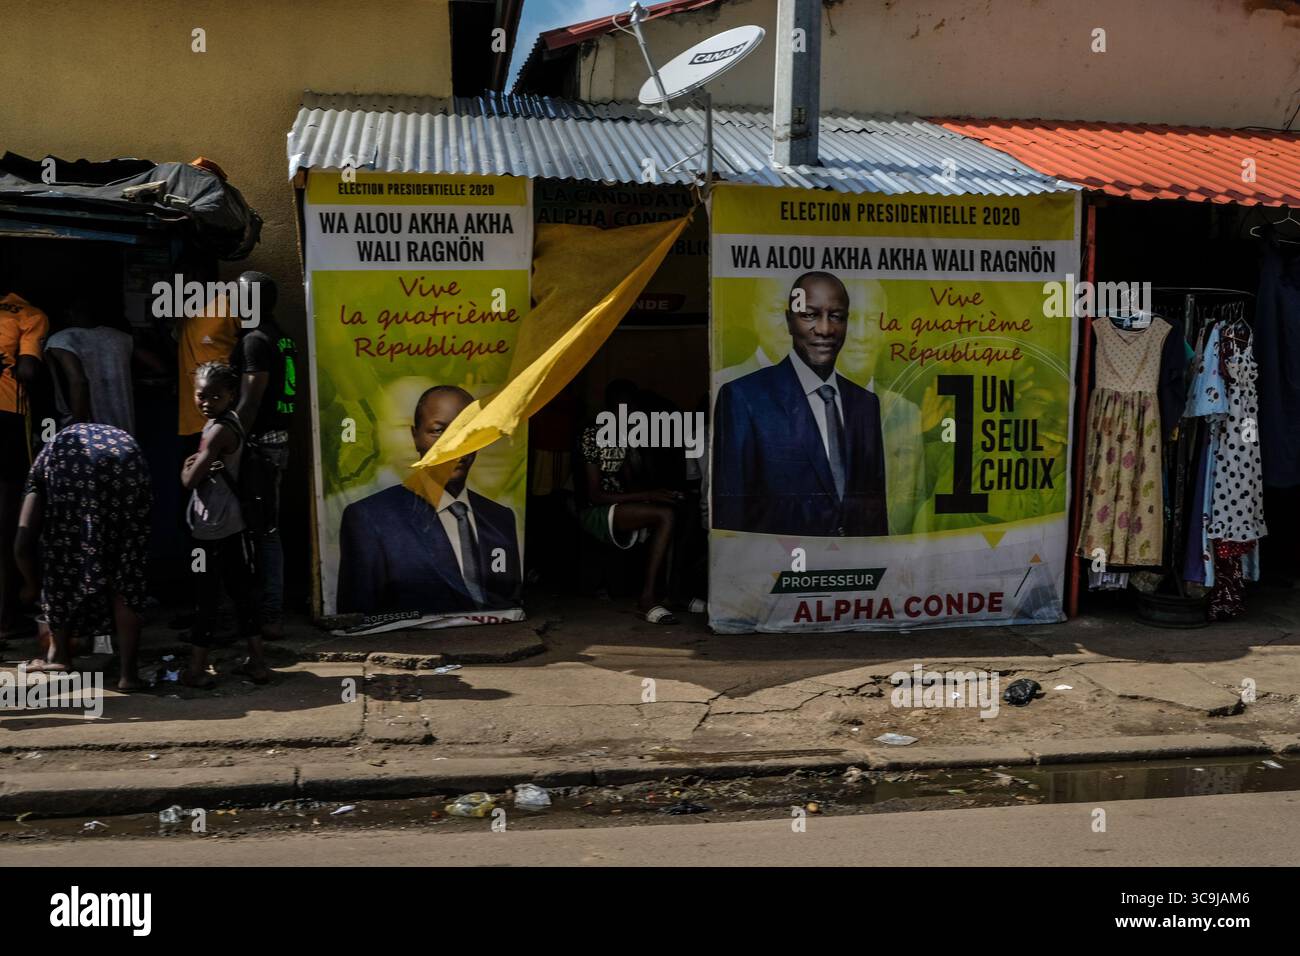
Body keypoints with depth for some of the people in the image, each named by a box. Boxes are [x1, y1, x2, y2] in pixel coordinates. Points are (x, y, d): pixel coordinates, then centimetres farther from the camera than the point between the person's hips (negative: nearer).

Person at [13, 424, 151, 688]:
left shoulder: (51, 456, 37)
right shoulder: (125, 439, 44)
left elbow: (23, 543, 27)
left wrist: (32, 585, 45)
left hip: (70, 466, -1)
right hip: (127, 464, 2)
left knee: (63, 556, 21)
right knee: (127, 570, 13)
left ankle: (60, 654, 34)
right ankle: (128, 671, 13)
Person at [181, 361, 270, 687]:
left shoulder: (218, 430, -18)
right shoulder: (231, 421, 9)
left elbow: (190, 480, -19)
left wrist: (187, 467, 1)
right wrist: (199, 465, -8)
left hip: (211, 529, -9)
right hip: (233, 524, 9)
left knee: (205, 597, -1)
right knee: (242, 590, 11)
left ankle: (197, 669, 7)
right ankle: (257, 662, 17)